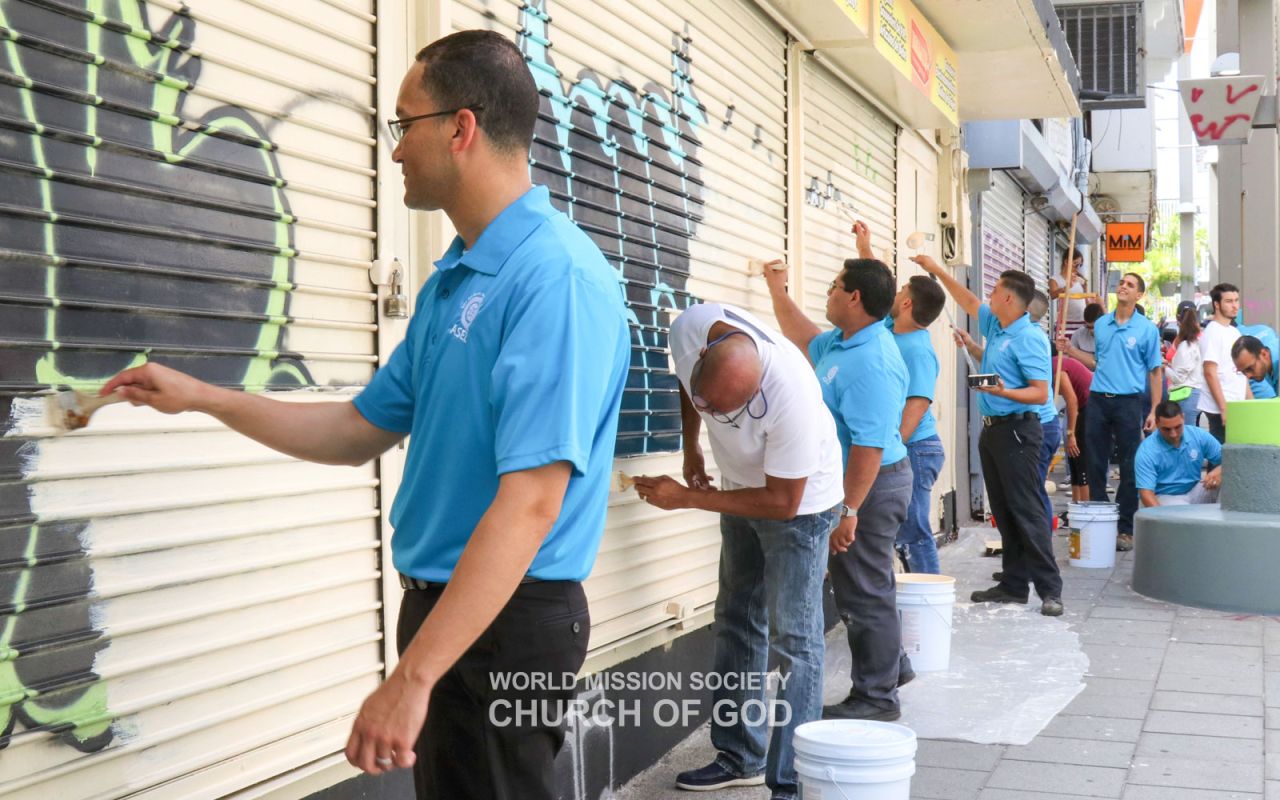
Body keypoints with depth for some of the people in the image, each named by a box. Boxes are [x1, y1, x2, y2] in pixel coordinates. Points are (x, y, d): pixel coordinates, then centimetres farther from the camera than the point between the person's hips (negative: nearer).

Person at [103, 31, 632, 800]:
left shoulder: (555, 276, -22)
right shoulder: (451, 280, 9)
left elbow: (529, 505, -28)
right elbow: (361, 431, 17)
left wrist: (410, 678, -28)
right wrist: (200, 396, 15)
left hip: (504, 622, -9)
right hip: (441, 602, 9)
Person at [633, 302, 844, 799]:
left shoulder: (792, 399, -40)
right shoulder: (689, 331, -24)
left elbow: (782, 502, -28)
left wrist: (686, 499, -26)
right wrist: (690, 450, 2)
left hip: (799, 502, -7)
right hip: (741, 489, 7)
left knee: (792, 642, -9)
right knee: (736, 625, 15)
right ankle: (740, 756, 28)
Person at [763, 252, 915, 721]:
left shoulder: (871, 362, -26)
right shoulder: (841, 343, 6)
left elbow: (870, 446, -30)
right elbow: (805, 341, 30)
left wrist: (848, 512, -29)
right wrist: (778, 292, 35)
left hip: (870, 488, -10)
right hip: (851, 482, 11)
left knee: (864, 594, 0)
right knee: (865, 588, 23)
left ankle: (876, 698, 11)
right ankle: (890, 666, 39)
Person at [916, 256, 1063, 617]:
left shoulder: (1029, 338, -15)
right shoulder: (995, 327, 11)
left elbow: (1041, 393, -19)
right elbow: (968, 302, 29)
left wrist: (1004, 392, -34)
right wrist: (936, 270, 29)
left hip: (1016, 430, -9)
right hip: (991, 428, 9)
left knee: (1026, 511, -9)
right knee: (1003, 512, 10)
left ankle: (1050, 589, -6)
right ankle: (1013, 584, 15)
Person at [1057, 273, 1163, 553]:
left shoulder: (1147, 329, 0)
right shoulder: (1101, 324, 12)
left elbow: (1155, 372, 0)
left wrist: (1153, 411, -6)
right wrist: (1071, 351, 8)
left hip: (1129, 401, -3)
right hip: (1098, 400, 4)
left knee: (1129, 468, 2)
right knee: (1096, 465, 6)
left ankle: (1125, 529, 8)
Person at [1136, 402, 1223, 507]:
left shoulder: (1199, 435, -8)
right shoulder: (1146, 451, -19)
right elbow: (1146, 492, -25)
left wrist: (1219, 471, -26)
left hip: (1194, 493, 5)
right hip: (1166, 498, -5)